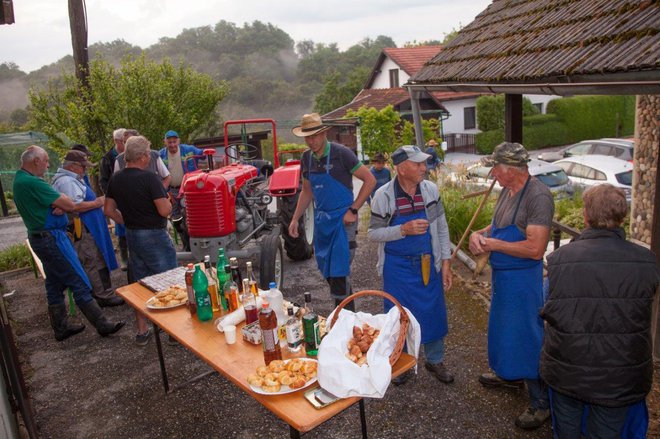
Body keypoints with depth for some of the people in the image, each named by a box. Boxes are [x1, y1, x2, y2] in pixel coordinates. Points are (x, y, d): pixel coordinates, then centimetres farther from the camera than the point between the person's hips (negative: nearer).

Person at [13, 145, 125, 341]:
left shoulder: (20, 180, 11)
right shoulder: (33, 183, -21)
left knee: (55, 285, 17)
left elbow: (48, 201, 8)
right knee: (80, 283, -5)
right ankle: (102, 325, 2)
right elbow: (70, 205, -22)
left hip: (39, 237, 11)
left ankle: (61, 328, 26)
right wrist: (62, 204, -1)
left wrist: (59, 206, -13)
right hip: (52, 238, -10)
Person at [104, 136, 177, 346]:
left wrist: (127, 223, 17)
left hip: (132, 236, 7)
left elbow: (109, 210, 10)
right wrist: (167, 200, -1)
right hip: (154, 236, -7)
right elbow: (165, 210, -22)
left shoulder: (116, 179, 5)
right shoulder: (148, 178, -18)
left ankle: (142, 331, 23)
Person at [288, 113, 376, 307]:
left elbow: (370, 180, -11)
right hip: (321, 221, 7)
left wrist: (353, 210, -15)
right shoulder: (307, 158, 7)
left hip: (342, 220, -7)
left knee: (338, 273, -8)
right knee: (327, 272, 13)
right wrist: (295, 219, 11)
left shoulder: (341, 153, -12)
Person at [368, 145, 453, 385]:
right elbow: (374, 233, -9)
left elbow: (441, 228, 3)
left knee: (434, 313, 13)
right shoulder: (383, 196, -14)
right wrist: (404, 230, -23)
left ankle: (435, 360, 35)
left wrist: (446, 261, 0)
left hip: (428, 264, 3)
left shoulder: (430, 189, -5)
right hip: (398, 267, -2)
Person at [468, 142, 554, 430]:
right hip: (501, 274, 9)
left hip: (523, 277, -9)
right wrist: (479, 234, -4)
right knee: (504, 326, 25)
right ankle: (509, 374, 48)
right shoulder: (507, 190, 3)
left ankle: (541, 402, 19)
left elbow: (535, 248, -29)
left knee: (527, 336, 2)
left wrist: (493, 243, -21)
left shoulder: (538, 196, -25)